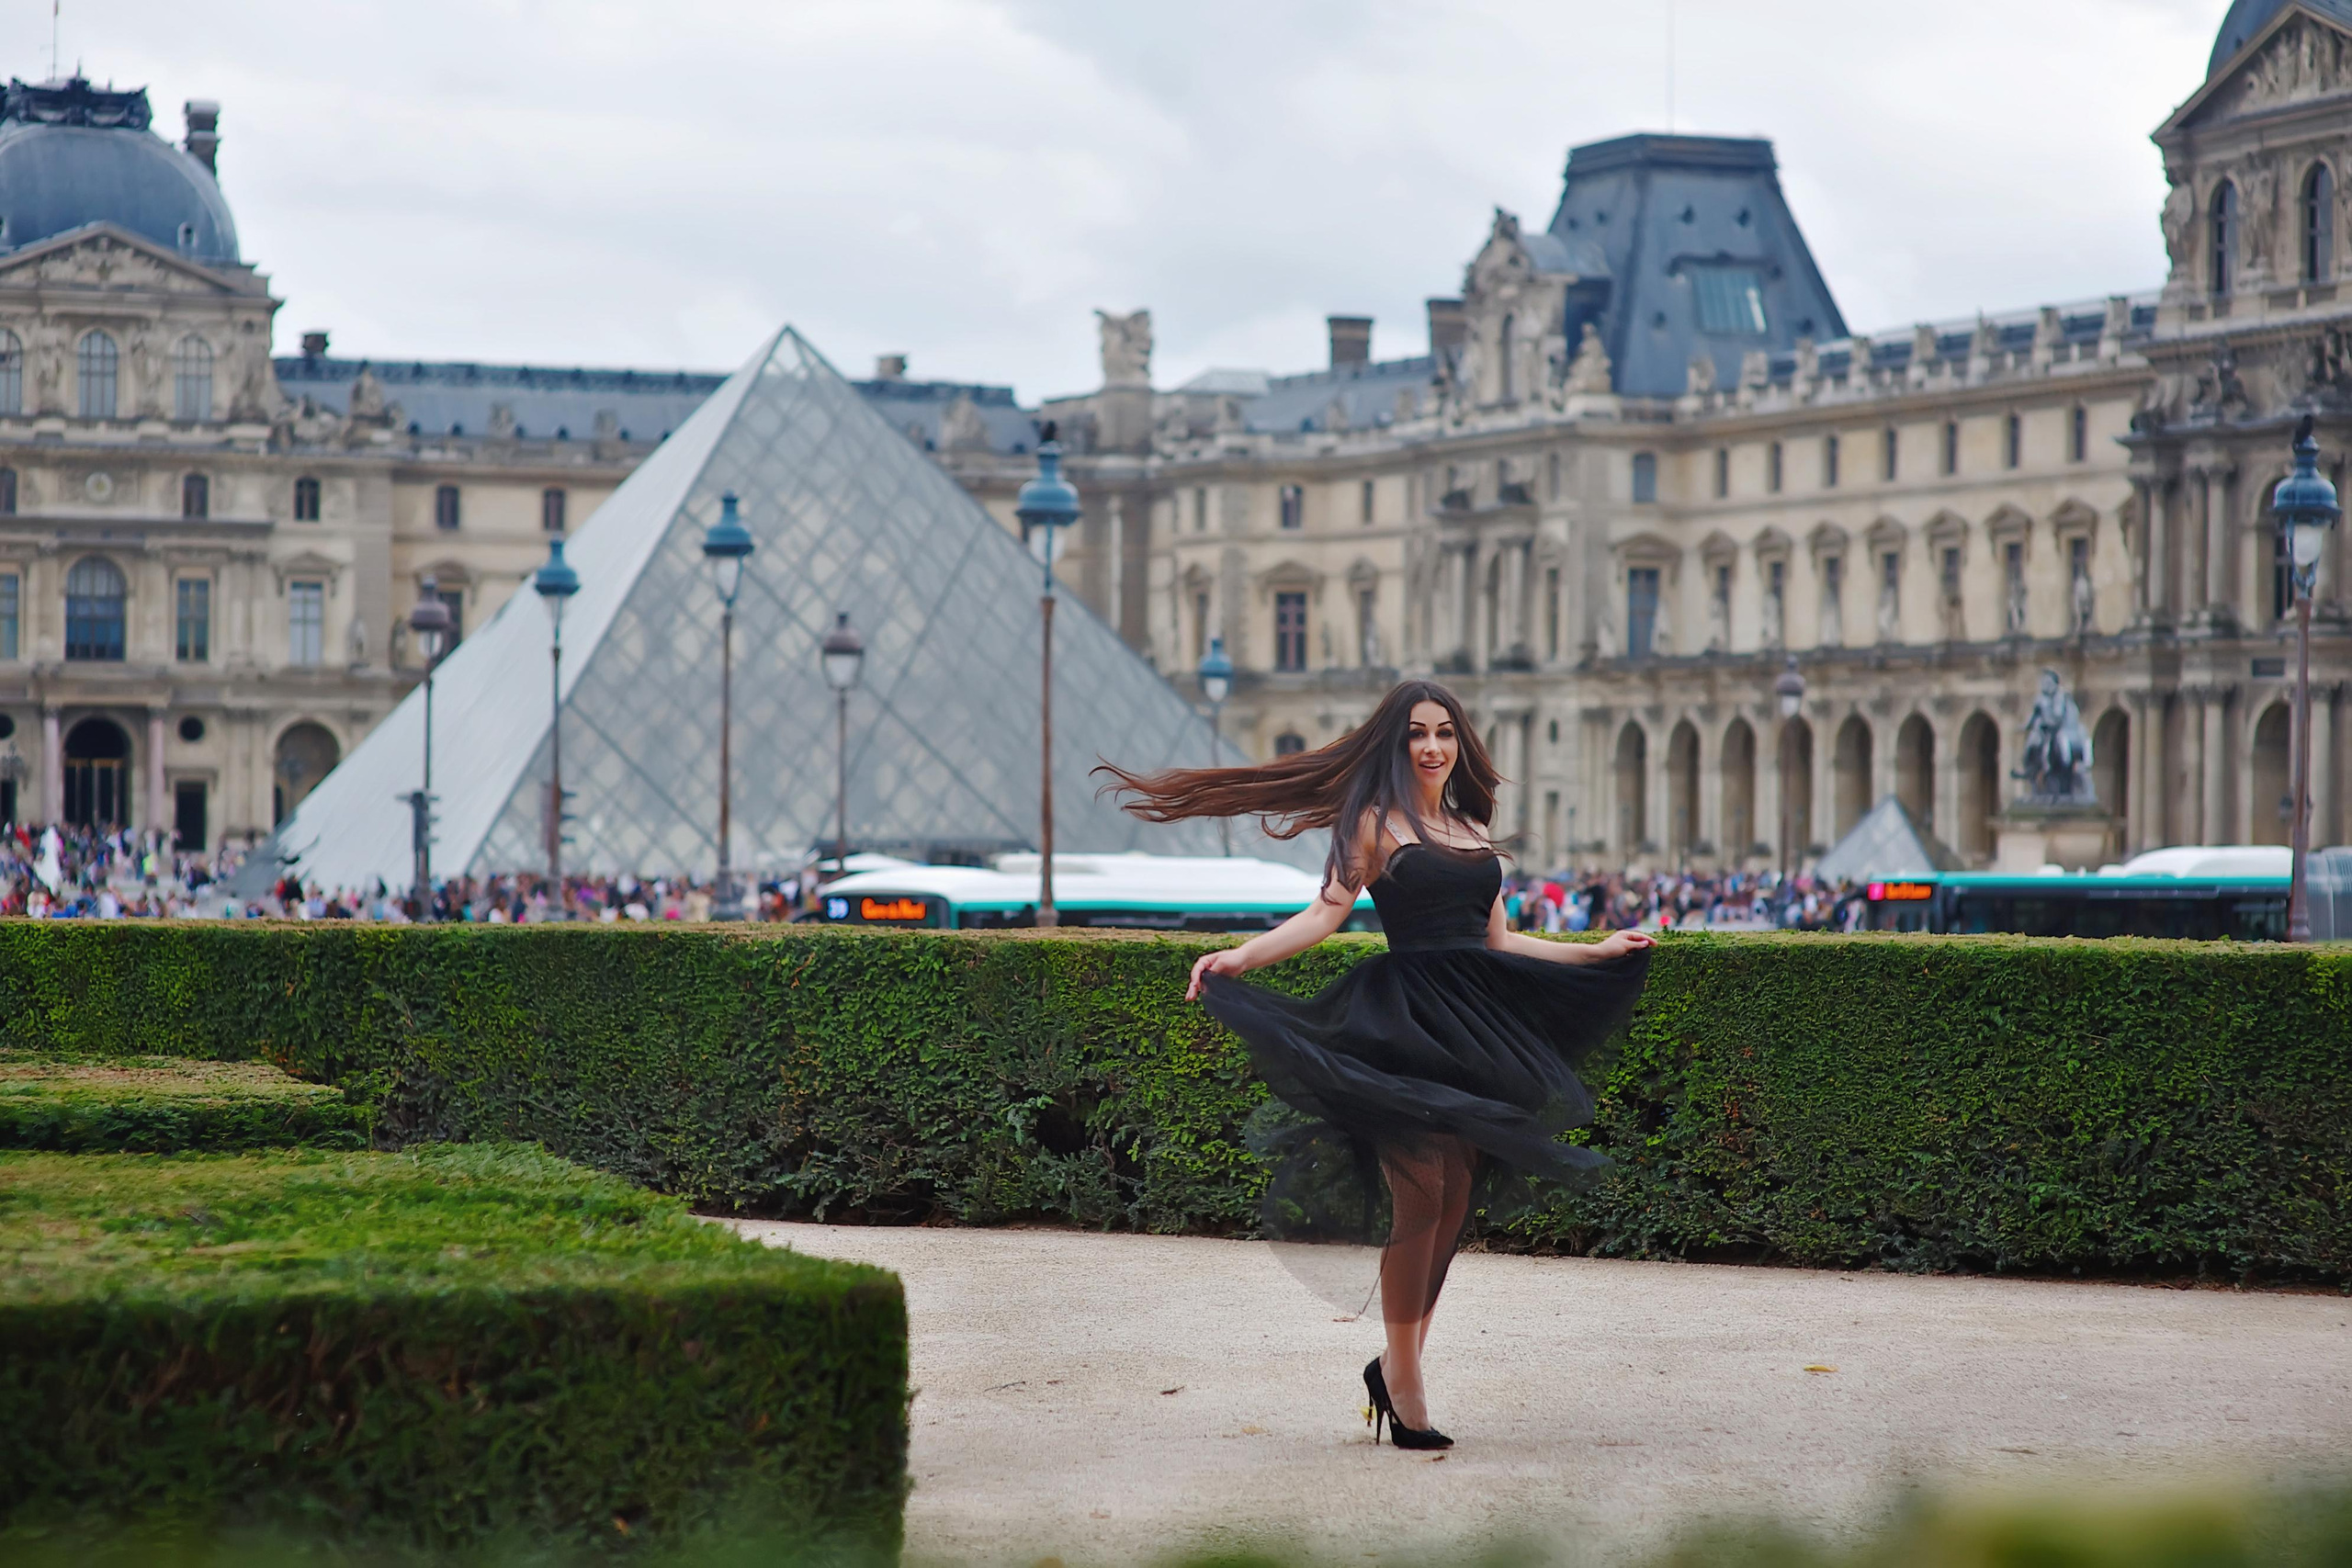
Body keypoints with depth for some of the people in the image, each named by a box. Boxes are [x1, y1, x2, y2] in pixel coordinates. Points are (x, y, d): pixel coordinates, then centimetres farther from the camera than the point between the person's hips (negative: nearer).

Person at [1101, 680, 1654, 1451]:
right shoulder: (1376, 822, 3)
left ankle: (1396, 1367, 11)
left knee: (1456, 1203, 1)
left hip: (1474, 1028, 6)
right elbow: (1325, 912, -6)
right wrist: (1243, 955, -21)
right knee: (1420, 1196, -12)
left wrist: (1596, 953, 30)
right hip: (1405, 1023, -6)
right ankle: (1404, 1379, -4)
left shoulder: (1473, 829, 20)